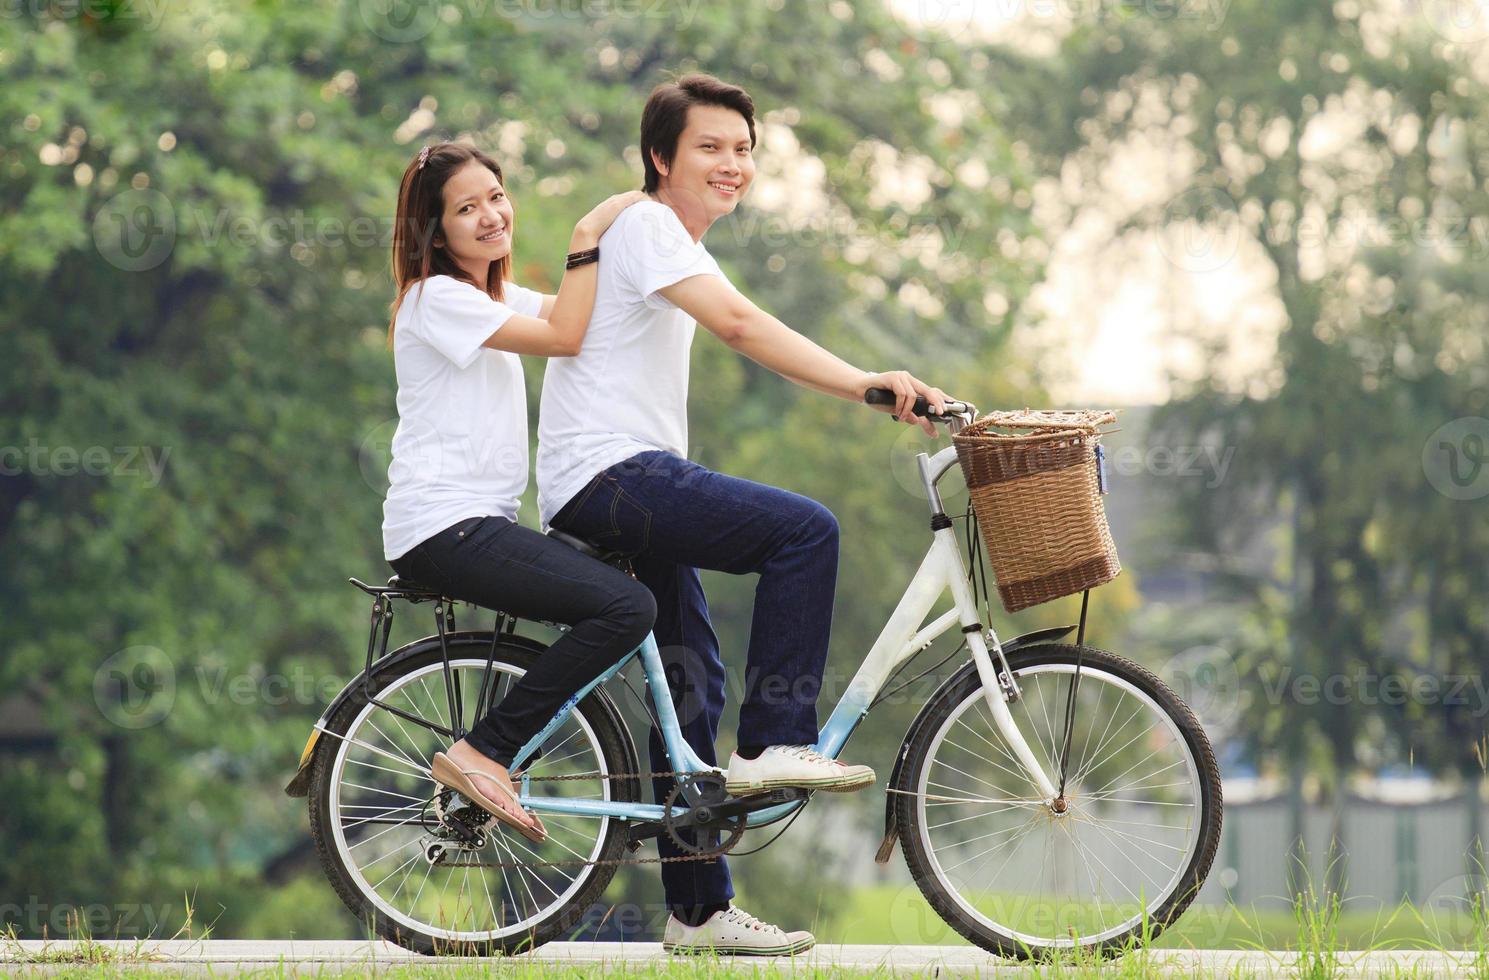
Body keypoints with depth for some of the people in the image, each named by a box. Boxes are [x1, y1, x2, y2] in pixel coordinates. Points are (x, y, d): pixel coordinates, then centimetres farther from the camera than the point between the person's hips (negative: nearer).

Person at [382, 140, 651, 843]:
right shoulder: (438, 299, -10)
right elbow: (564, 337, -18)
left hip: (479, 521, 10)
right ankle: (482, 754, -18)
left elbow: (592, 310, 11)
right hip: (442, 528, -10)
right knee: (626, 606, -21)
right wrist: (589, 237, -16)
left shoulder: (498, 298, 21)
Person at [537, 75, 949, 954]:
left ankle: (699, 912, 13)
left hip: (639, 484, 10)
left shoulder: (681, 247, 23)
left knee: (692, 690, 9)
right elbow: (740, 325, -24)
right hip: (606, 476, -10)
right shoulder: (645, 228, -10)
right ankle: (776, 744, -19)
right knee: (806, 529, -23)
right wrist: (868, 385, -31)